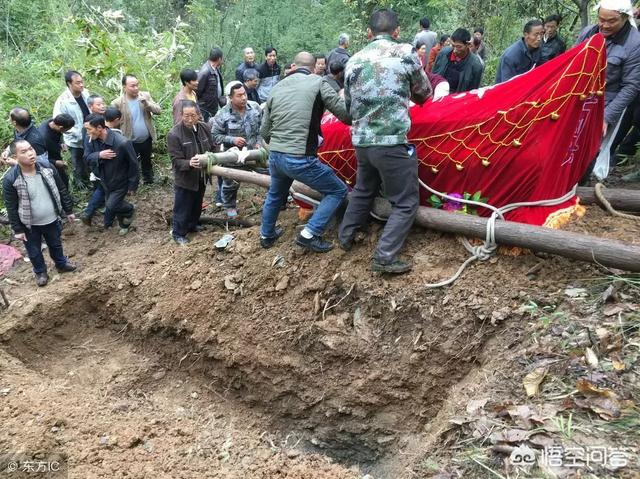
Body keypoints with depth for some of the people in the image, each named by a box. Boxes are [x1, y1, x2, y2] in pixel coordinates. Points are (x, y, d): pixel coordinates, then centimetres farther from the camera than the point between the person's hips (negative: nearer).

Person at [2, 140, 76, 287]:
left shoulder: (47, 167, -14)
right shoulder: (10, 179, -24)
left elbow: (61, 190, -1)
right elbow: (11, 208, -14)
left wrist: (68, 210, 5)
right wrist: (17, 229, -10)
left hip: (52, 220, 3)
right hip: (29, 225, -3)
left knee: (56, 244, 27)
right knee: (34, 252, 20)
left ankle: (61, 264, 54)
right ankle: (40, 272, 46)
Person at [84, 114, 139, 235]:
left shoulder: (122, 143, -33)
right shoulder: (94, 140, -13)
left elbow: (133, 165, -22)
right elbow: (88, 158, -2)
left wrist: (132, 186, -14)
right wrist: (99, 155, -27)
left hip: (121, 182, -6)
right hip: (106, 182, 6)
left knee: (111, 206, -6)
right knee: (110, 205, 19)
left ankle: (130, 210, 25)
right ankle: (125, 224, 45)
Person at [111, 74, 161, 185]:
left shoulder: (145, 95, -5)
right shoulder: (117, 103, -17)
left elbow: (158, 110, -9)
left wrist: (146, 103, -26)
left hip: (147, 139, 4)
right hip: (130, 142, -4)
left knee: (147, 163, 25)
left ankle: (149, 182, 45)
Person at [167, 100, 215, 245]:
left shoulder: (205, 128, -5)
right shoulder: (174, 134, -22)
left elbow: (212, 149, 7)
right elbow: (176, 161, -23)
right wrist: (189, 163, -42)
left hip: (201, 176, 6)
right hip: (185, 179, -6)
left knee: (197, 205, 24)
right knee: (182, 208, 8)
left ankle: (192, 225, 47)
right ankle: (178, 233, 27)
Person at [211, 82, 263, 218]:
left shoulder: (255, 107, -5)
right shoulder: (223, 115, -16)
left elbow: (262, 126, 8)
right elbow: (215, 136, -11)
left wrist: (259, 142, -3)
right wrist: (232, 140, -22)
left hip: (254, 150, 3)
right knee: (231, 182, 9)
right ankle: (229, 206, 35)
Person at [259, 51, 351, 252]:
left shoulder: (276, 87, 12)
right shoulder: (318, 83, -4)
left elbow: (264, 132, 14)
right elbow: (345, 115, -7)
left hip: (274, 157, 7)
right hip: (300, 159, -6)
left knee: (275, 195, 32)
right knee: (338, 190, 10)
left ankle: (267, 235, 48)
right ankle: (309, 234, 4)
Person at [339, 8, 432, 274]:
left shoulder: (354, 60, 7)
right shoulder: (406, 53, -3)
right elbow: (424, 92, 11)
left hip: (361, 142, 6)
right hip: (393, 142, -5)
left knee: (362, 191, 27)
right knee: (406, 202, 5)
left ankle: (345, 237, 38)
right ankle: (385, 257, -1)